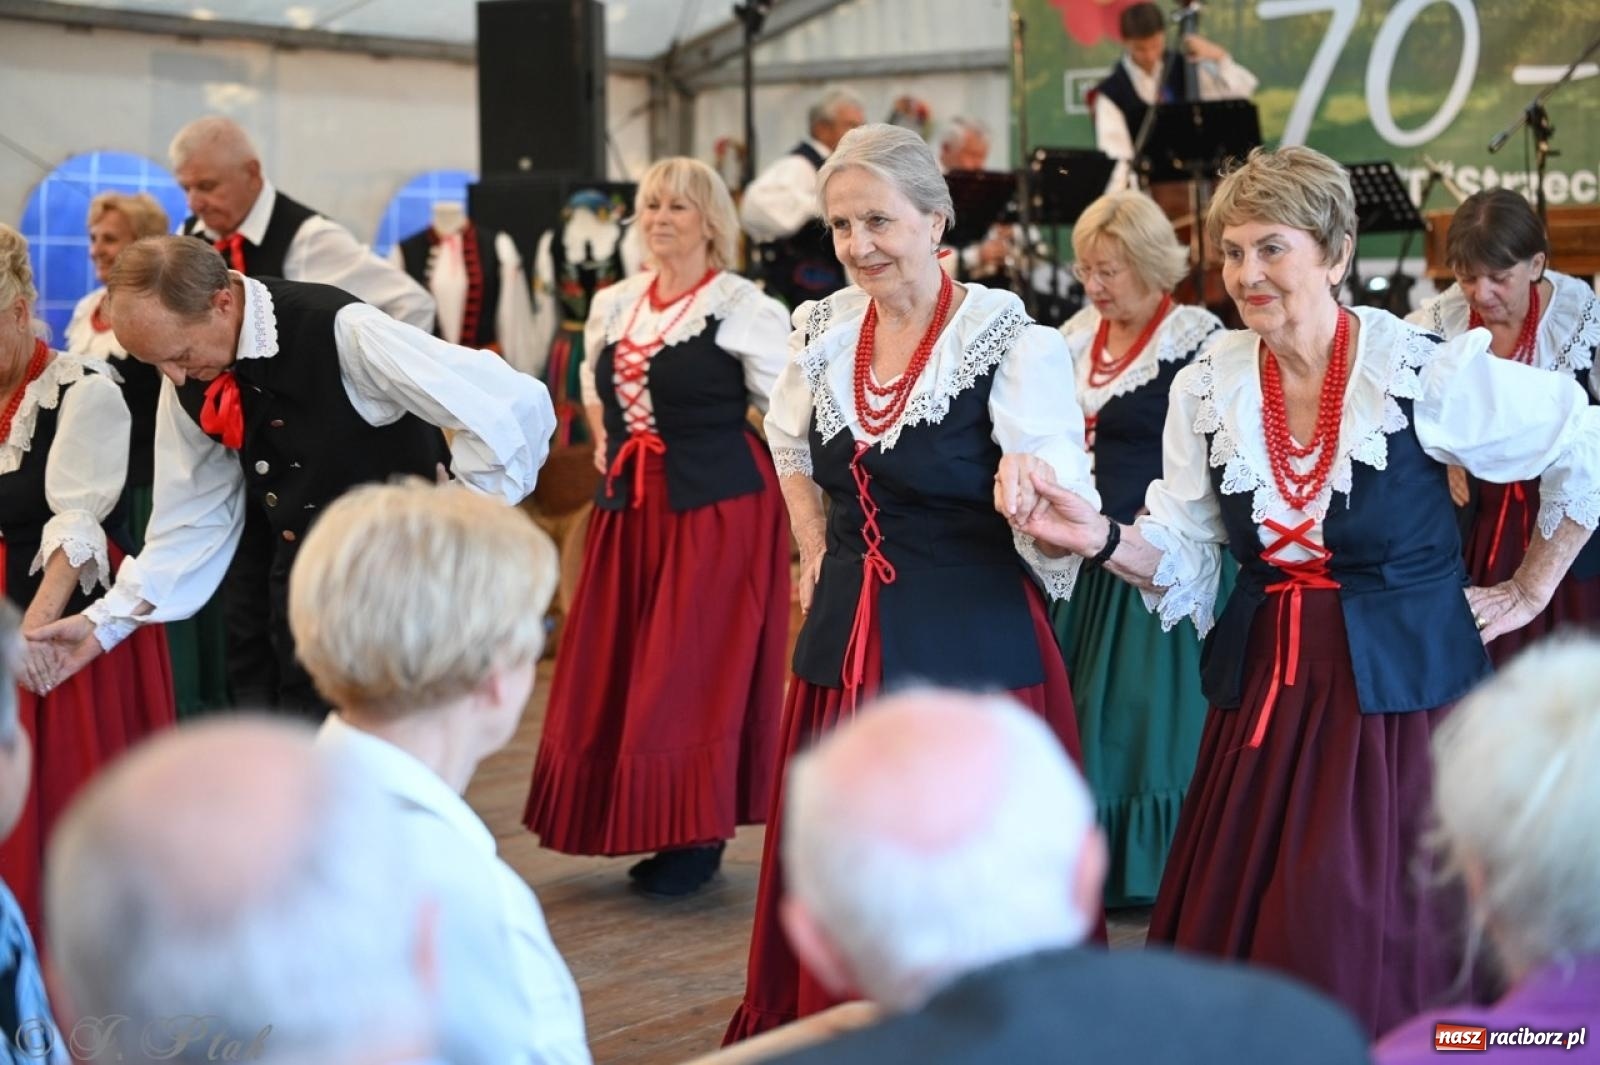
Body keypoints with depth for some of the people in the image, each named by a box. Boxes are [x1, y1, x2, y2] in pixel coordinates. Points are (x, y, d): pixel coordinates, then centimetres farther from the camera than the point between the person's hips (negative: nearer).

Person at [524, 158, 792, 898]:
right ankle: (647, 826, 20)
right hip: (627, 505, 7)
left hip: (716, 507, -7)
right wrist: (607, 448, 15)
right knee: (618, 667, 8)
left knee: (695, 670, -3)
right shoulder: (613, 305, 11)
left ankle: (697, 837, 9)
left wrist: (707, 451, -10)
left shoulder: (742, 308, -8)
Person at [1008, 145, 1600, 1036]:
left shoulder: (1425, 374, -12)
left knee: (1372, 949, -3)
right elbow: (1186, 561, 6)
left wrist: (1529, 593, 3)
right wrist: (1104, 539, -13)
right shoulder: (1207, 389, 2)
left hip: (1401, 692, -4)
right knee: (1234, 934, 5)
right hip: (1264, 692, 4)